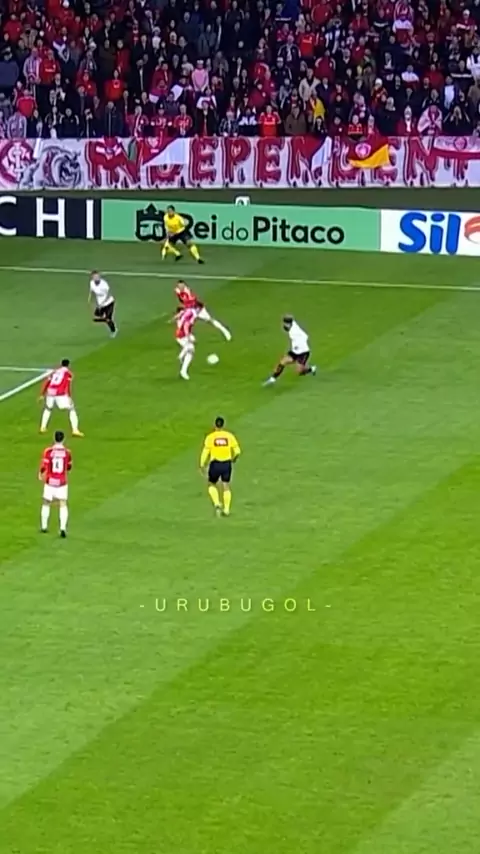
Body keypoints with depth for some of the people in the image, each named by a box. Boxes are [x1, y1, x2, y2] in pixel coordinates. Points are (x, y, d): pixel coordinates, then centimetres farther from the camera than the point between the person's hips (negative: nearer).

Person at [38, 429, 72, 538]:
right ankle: (63, 528, -13)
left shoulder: (48, 451, -13)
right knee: (63, 505, 3)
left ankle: (44, 527, 27)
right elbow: (69, 467, 7)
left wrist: (41, 475, 9)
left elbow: (44, 466, -12)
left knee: (46, 503, 17)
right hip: (62, 482, 0)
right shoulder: (67, 452, -6)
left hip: (50, 481, 0)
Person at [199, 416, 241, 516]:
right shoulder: (229, 436, -2)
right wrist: (234, 458, 21)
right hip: (227, 464, 2)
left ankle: (217, 504, -3)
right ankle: (226, 509, 13)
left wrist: (202, 465, 2)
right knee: (226, 486, 15)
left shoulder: (210, 437, -7)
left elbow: (205, 452, -8)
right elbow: (237, 451, -1)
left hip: (215, 464, -2)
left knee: (212, 485, 18)